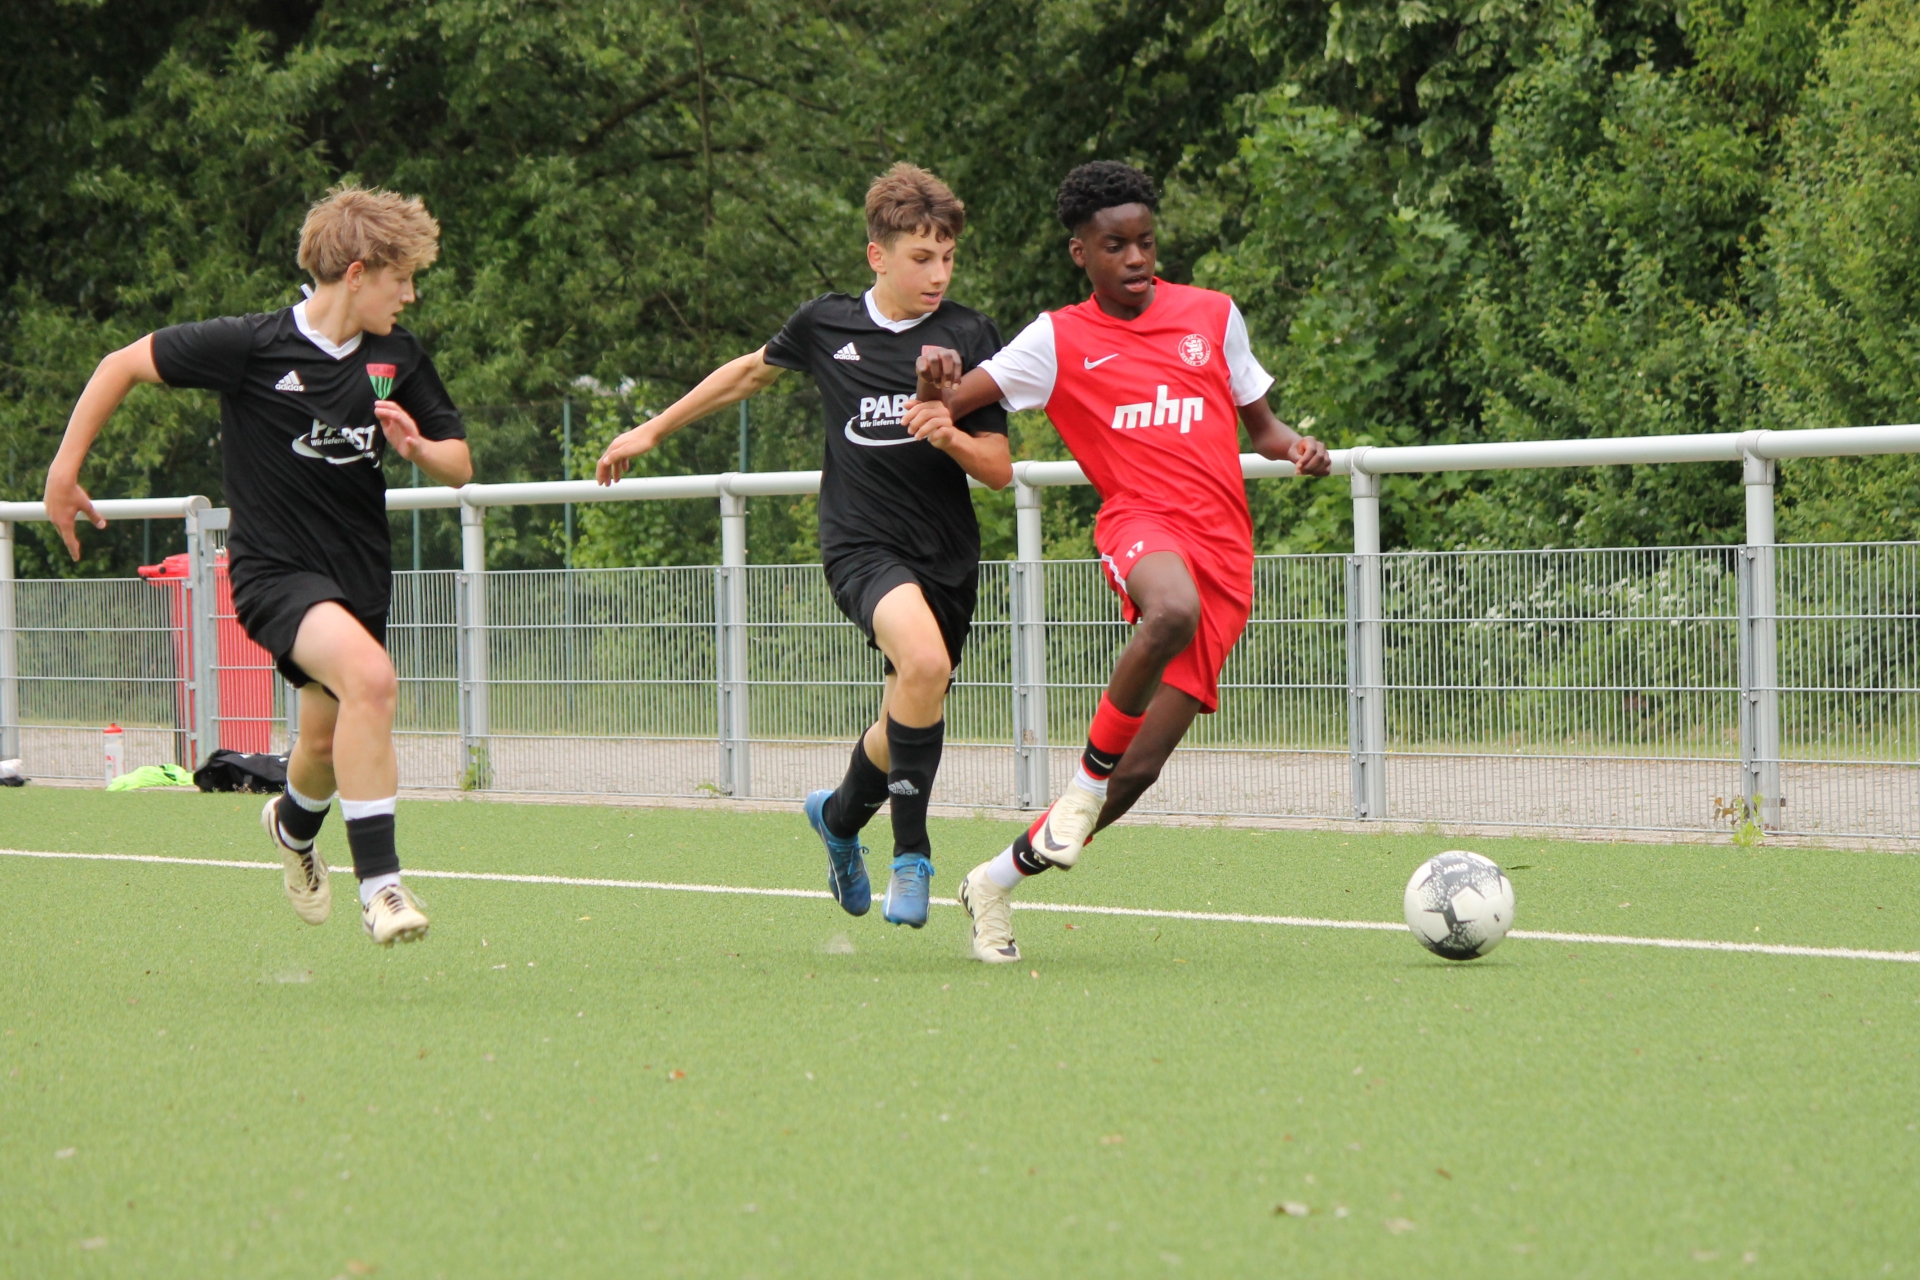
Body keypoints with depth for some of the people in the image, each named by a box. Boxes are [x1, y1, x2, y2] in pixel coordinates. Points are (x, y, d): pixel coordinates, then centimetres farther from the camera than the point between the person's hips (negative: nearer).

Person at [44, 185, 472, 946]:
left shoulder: (398, 358, 0)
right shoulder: (252, 347, -15)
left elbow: (459, 467, 8)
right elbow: (123, 365, -4)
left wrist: (417, 447, -15)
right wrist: (64, 472, -1)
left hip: (359, 570, 6)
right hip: (275, 568, -6)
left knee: (330, 744, 17)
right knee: (370, 676, -31)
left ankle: (294, 825, 56)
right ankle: (379, 884, -27)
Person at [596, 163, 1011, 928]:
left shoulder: (968, 338, -1)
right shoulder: (826, 326, 2)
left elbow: (999, 470, 0)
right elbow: (751, 373, 23)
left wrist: (951, 438, -22)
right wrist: (653, 430, 29)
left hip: (946, 556, 2)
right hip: (860, 542, -2)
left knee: (909, 727, 8)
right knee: (924, 662, -31)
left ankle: (841, 815, 43)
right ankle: (911, 852, -18)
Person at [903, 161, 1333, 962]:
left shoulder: (1211, 315, 16)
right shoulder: (1059, 339, 8)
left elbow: (1259, 421, 26)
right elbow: (943, 408, 3)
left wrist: (1293, 447, 3)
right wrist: (936, 388, -20)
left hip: (1224, 555, 3)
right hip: (1140, 521, -3)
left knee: (1142, 768, -5)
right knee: (1173, 611, -43)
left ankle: (998, 881, 15)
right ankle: (1090, 773, -20)